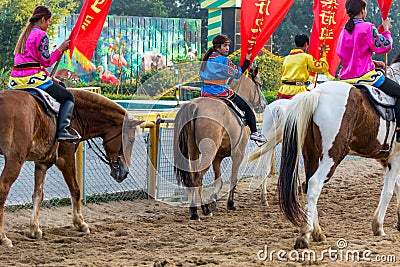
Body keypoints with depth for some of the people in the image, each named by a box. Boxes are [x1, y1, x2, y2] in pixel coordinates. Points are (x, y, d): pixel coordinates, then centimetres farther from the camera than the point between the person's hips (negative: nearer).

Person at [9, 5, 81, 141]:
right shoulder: (41, 35, -6)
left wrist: (49, 78, 24)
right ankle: (62, 130, -13)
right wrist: (61, 49, 1)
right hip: (33, 78, -8)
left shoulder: (25, 34, 20)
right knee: (68, 97, 3)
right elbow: (46, 61, -10)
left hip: (16, 79, 8)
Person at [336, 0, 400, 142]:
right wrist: (386, 29, 6)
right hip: (364, 75, -8)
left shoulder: (344, 30, 11)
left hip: (346, 76, 8)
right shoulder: (367, 27, -12)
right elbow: (385, 46, -11)